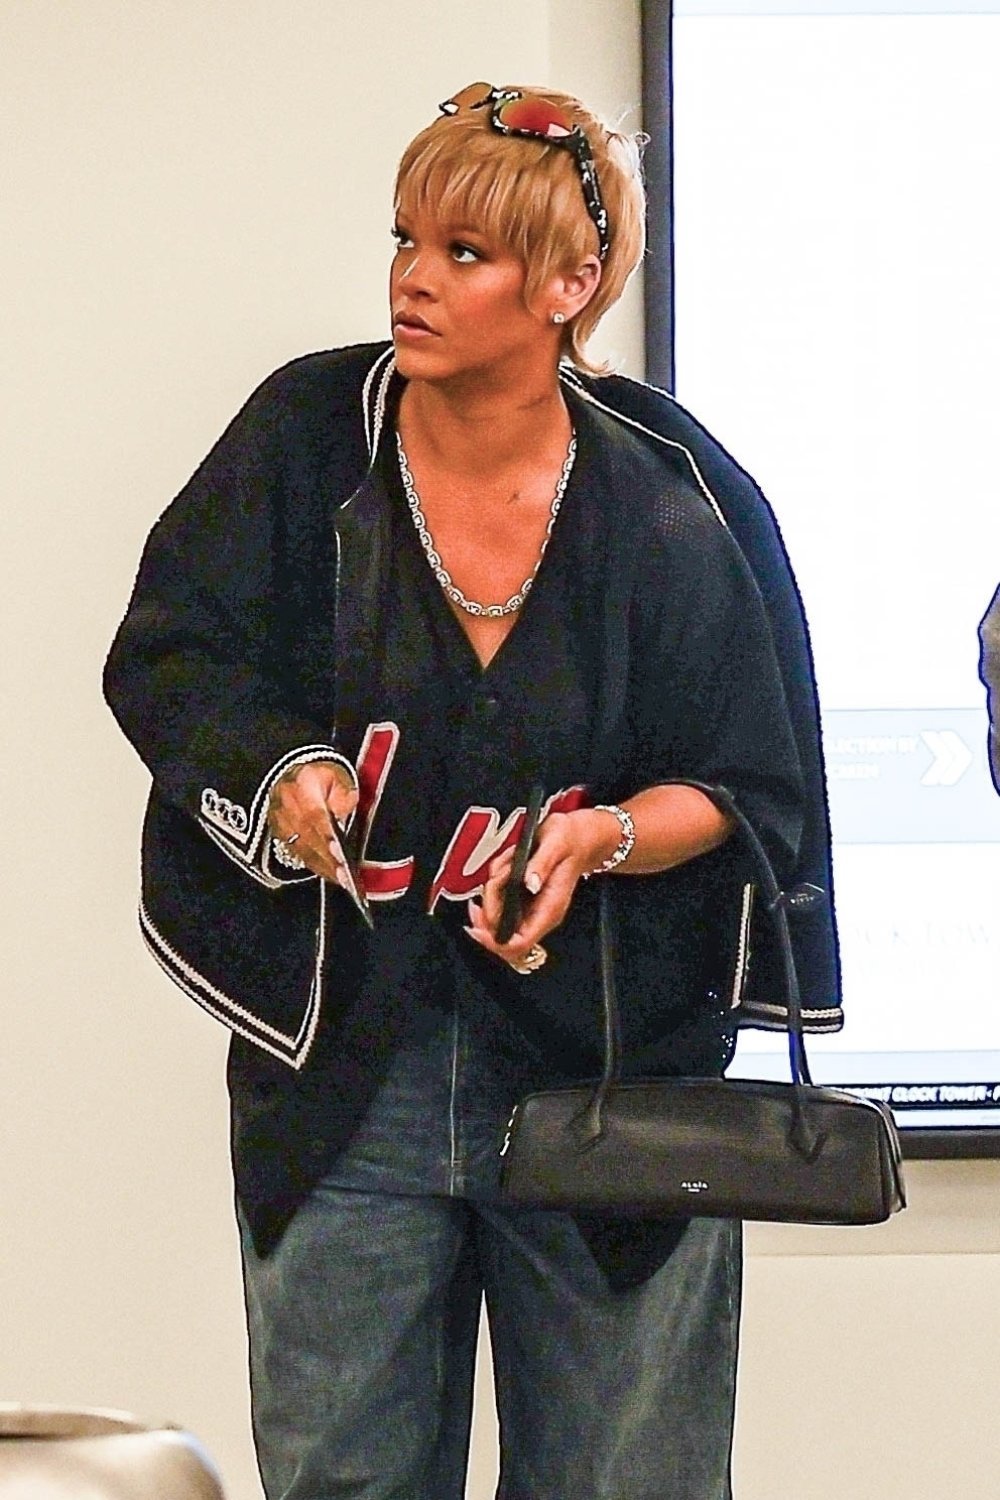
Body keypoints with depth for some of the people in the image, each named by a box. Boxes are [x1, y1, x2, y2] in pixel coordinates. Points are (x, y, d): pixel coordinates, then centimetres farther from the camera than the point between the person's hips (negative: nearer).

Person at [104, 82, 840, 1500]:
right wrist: (282, 770, -19)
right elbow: (162, 654, 0)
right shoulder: (309, 436, -2)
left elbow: (757, 789, -1)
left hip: (611, 1059, -1)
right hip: (342, 1058, 1)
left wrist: (604, 836, -20)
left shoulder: (674, 501, -5)